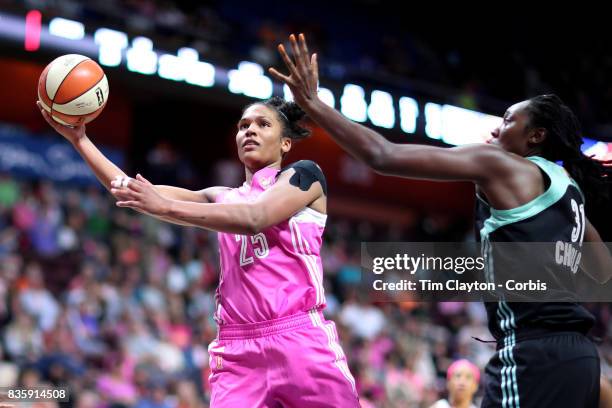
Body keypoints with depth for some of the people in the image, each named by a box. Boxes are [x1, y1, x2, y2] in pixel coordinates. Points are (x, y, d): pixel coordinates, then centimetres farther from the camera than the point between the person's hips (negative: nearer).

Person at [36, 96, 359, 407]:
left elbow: (254, 217, -12)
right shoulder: (222, 198, 22)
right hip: (237, 350, 4)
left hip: (301, 341, -4)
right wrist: (79, 139, 6)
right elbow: (130, 191, 16)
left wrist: (164, 206, -18)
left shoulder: (304, 175, 8)